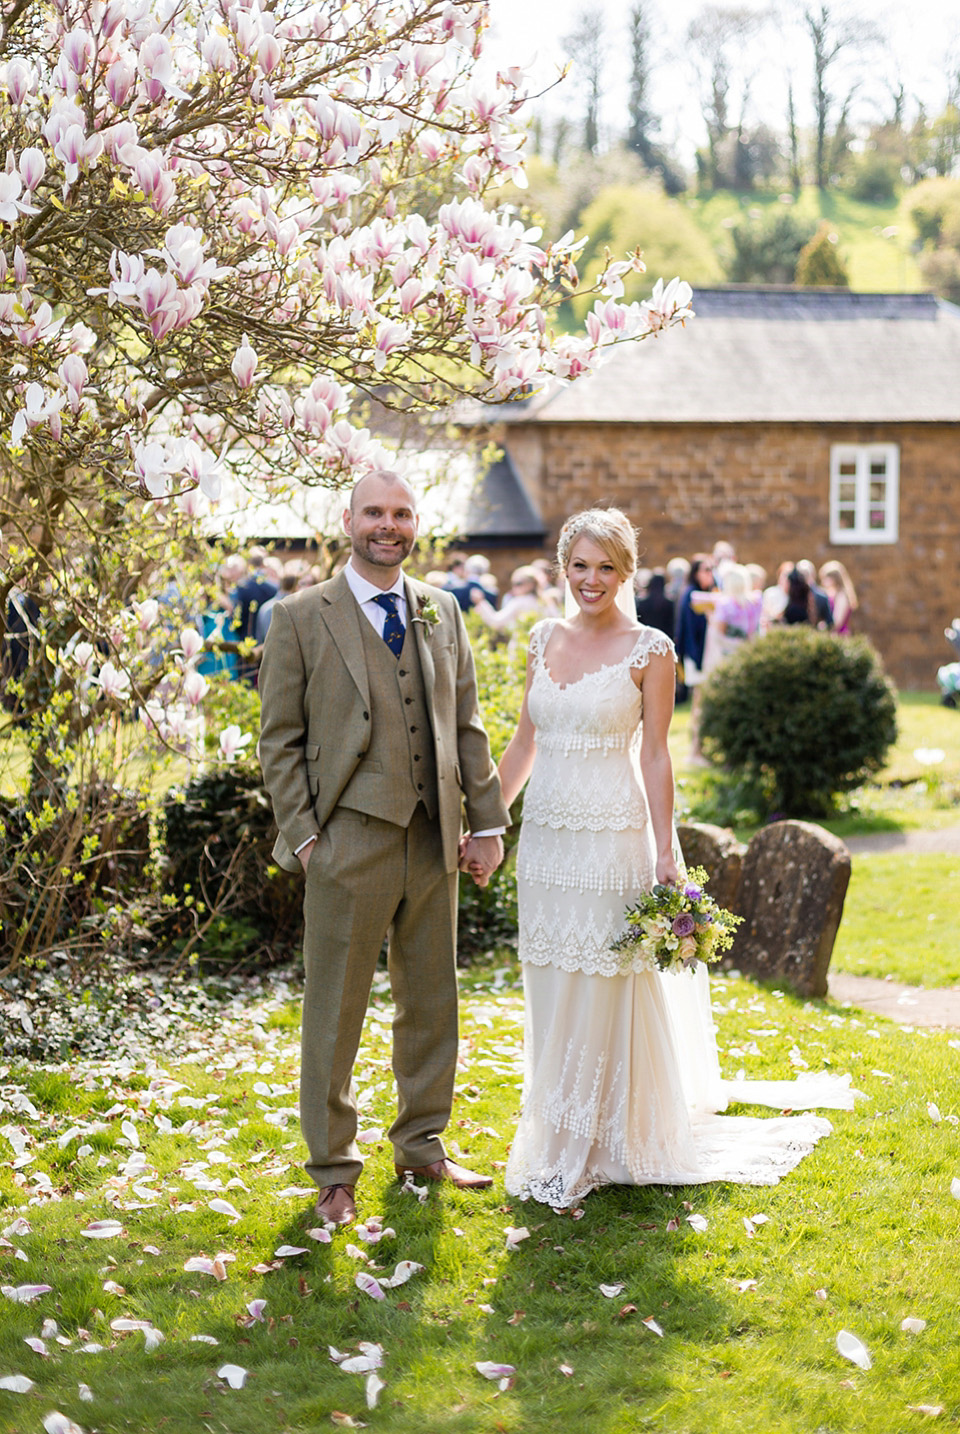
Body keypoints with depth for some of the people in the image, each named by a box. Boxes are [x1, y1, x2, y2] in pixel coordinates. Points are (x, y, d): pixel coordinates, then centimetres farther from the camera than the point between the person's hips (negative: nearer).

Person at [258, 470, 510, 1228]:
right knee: (335, 1014, 3)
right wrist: (303, 835, -9)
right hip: (349, 844, -4)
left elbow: (467, 725, 13)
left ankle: (423, 1145, 30)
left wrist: (488, 822, 8)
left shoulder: (443, 612, 11)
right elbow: (281, 740, -3)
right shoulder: (301, 618, -2)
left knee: (432, 1002, 14)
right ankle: (334, 1170, 16)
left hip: (434, 842, 5)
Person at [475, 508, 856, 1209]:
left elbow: (655, 756, -6)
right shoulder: (547, 639, 8)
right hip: (546, 837, 5)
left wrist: (665, 853, -9)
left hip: (613, 837, -5)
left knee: (603, 996, 0)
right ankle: (556, 1142, 25)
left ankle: (598, 1149, 10)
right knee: (551, 996, 12)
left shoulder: (649, 650, -6)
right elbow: (525, 741, 14)